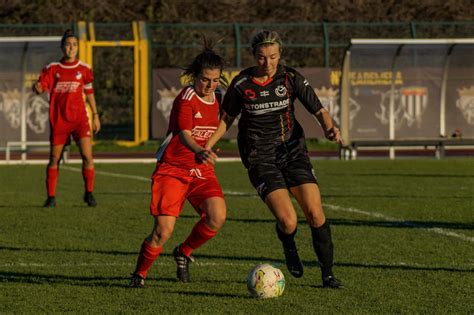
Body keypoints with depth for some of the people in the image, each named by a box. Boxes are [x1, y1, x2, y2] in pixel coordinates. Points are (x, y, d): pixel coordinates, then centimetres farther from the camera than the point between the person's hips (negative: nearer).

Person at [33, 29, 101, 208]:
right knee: (54, 158, 2)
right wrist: (37, 87, -30)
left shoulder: (84, 69, 5)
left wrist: (95, 115, 13)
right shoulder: (53, 68, 2)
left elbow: (89, 92, 14)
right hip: (58, 120, 0)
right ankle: (51, 197, 12)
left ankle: (89, 194, 3)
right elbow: (41, 88, -6)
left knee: (87, 155, -12)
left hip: (79, 118, 0)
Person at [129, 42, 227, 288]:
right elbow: (184, 135, -32)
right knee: (163, 230, -14)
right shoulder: (186, 98, -16)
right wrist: (200, 152, -51)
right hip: (172, 169, -5)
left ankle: (184, 253, 7)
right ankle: (139, 274, 10)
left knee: (217, 216, -20)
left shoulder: (218, 99, 5)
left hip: (201, 171, 5)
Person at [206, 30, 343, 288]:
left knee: (315, 213, -11)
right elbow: (226, 119, 9)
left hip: (292, 150, 2)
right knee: (288, 221, -18)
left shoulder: (290, 78, -5)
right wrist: (207, 146, -1)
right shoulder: (240, 84, -6)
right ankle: (289, 247, 19)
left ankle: (327, 275, 6)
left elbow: (319, 111, -3)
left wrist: (330, 128, -23)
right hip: (259, 158, -2)